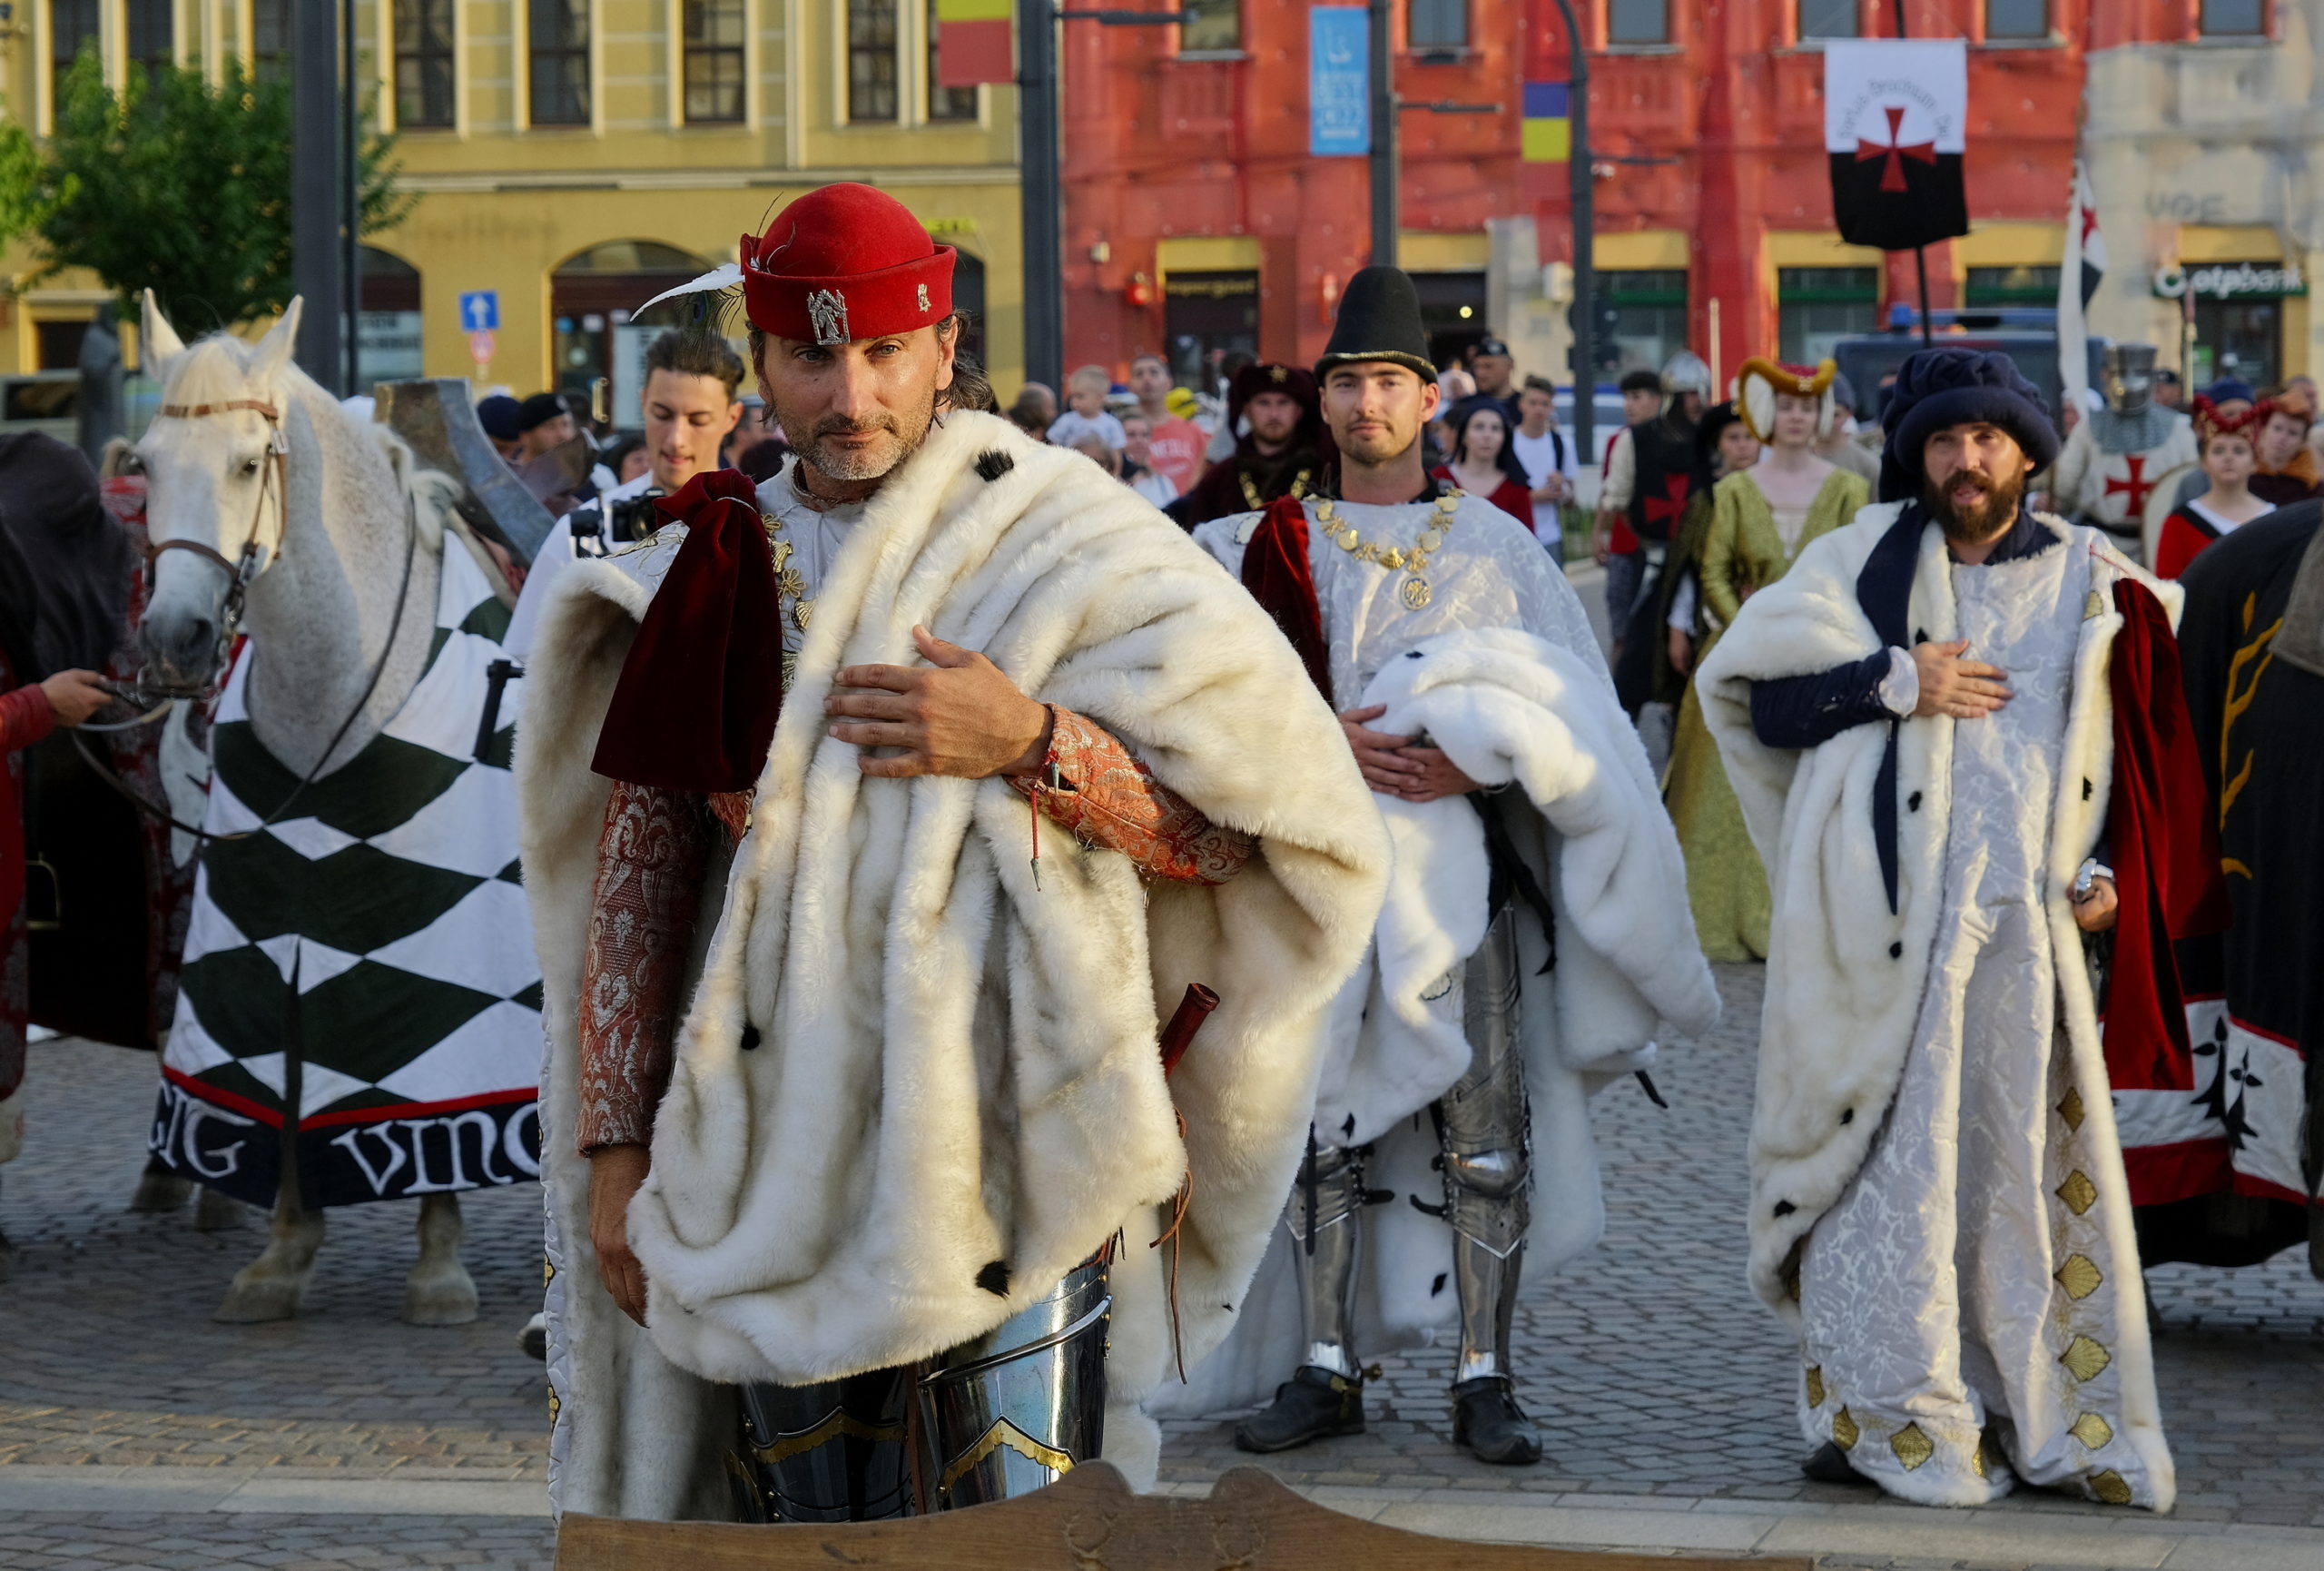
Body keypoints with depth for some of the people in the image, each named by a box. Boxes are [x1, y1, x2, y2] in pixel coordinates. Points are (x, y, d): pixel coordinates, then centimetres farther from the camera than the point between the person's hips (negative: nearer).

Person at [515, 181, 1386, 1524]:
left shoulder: (1059, 549, 0)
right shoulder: (713, 571, 10)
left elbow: (1230, 826, -4)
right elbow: (638, 872, 12)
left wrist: (1030, 744, -18)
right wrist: (617, 1144, 7)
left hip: (999, 1153, -3)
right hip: (773, 1173, 4)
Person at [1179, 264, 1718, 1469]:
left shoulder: (1494, 544, 8)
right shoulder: (1266, 547, 10)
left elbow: (1575, 717, 2)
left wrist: (1480, 756, -15)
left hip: (1462, 867, -1)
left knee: (1484, 1123, -5)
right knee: (1319, 1116, 2)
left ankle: (1484, 1379, -1)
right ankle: (1325, 1370, 10)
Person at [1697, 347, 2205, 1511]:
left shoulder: (2090, 586, 12)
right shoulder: (1864, 559, 7)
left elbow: (2136, 746, 18)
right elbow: (1755, 688, 2)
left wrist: (2111, 868, 3)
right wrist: (1892, 683, -9)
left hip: (2028, 922, 2)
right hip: (1884, 920, -2)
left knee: (2028, 1158, 1)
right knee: (1890, 1156, -4)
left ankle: (2041, 1412, 8)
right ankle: (1886, 1413, 1)